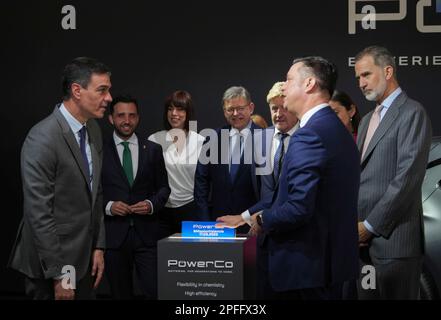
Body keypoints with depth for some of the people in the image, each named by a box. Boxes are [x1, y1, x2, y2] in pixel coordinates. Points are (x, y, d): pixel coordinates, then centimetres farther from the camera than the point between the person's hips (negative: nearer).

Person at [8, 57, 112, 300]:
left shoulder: (93, 131, 7)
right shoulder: (42, 138, -19)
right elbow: (38, 213, -20)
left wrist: (98, 247, 9)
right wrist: (59, 274, -18)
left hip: (83, 259, 8)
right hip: (50, 264, -7)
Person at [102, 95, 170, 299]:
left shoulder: (153, 150, 7)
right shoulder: (99, 151, 1)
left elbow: (163, 187, 11)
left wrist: (152, 204, -8)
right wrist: (108, 206, -13)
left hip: (146, 234, 1)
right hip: (113, 234, 0)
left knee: (155, 291, -6)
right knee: (120, 294, 10)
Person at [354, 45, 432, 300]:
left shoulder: (412, 113, -6)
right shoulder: (368, 120, 21)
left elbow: (407, 177, -15)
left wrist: (371, 226, -14)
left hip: (394, 239, -8)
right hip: (364, 240, 8)